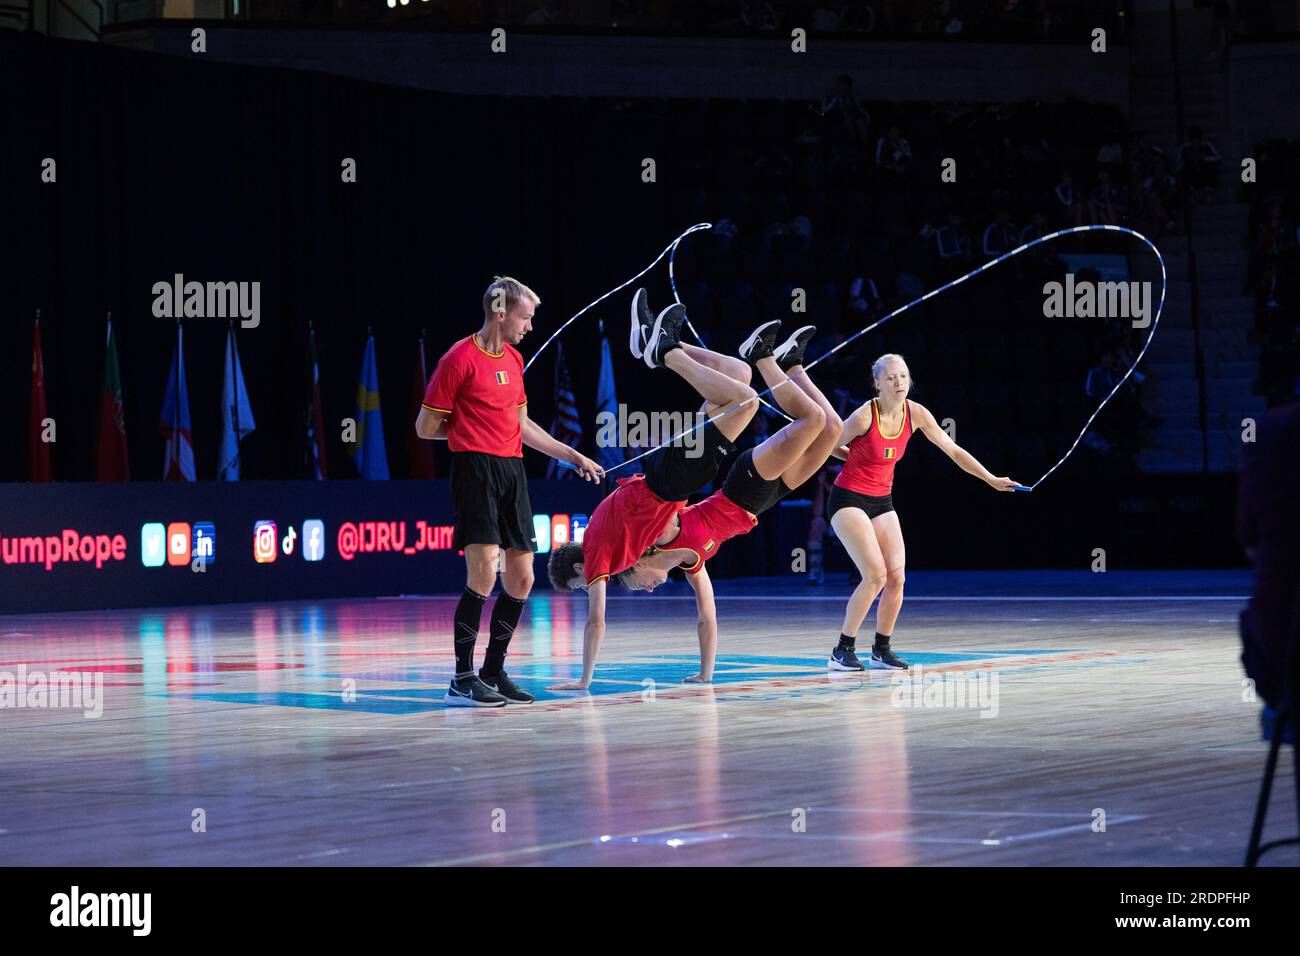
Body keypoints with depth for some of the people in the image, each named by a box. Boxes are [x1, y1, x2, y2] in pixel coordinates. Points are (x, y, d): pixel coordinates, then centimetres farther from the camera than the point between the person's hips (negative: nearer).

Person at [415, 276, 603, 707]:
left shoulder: (514, 359, 16)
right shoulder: (461, 358, -8)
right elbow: (426, 427, -4)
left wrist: (572, 455, 23)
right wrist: (471, 431, 8)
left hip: (511, 470, 8)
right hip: (475, 468, -8)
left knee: (521, 579, 6)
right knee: (484, 572, -16)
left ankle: (494, 671, 18)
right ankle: (462, 680, -10)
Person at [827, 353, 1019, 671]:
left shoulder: (916, 414, -5)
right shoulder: (864, 417, -21)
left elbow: (954, 450, 3)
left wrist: (991, 479, 2)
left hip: (882, 502, 6)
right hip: (848, 499, -6)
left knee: (896, 577, -5)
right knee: (876, 575, -18)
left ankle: (881, 650, 12)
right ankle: (842, 651, -6)